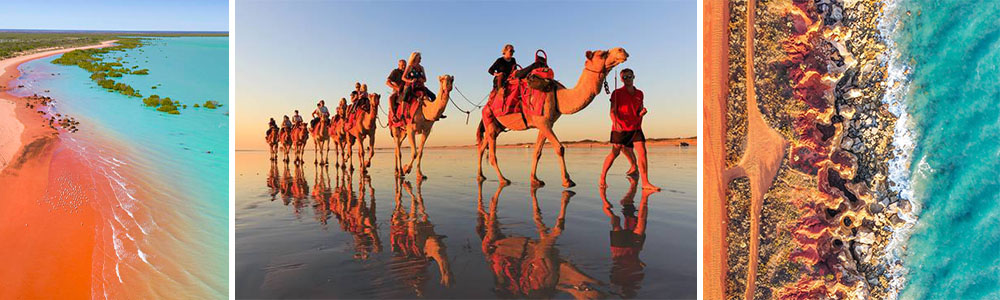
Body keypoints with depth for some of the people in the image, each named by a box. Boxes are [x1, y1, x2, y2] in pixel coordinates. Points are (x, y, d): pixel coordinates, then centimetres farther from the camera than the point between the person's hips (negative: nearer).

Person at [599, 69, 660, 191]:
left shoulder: (639, 94, 13)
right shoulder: (617, 93, -2)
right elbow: (613, 111, -8)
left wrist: (642, 112, -3)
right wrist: (615, 122, -26)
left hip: (635, 127, 4)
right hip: (620, 128, -4)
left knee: (642, 152, -9)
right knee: (615, 152, -1)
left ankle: (645, 183, -9)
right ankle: (602, 177, 18)